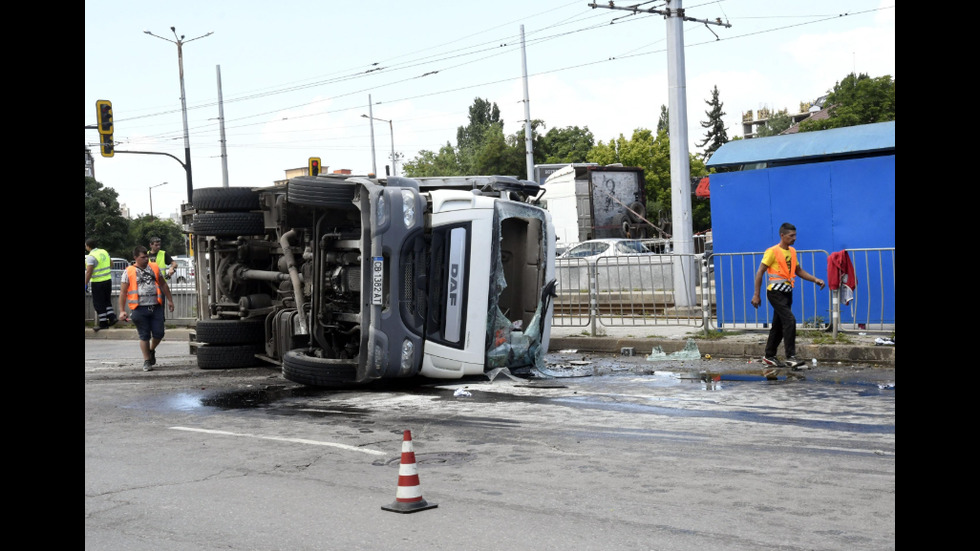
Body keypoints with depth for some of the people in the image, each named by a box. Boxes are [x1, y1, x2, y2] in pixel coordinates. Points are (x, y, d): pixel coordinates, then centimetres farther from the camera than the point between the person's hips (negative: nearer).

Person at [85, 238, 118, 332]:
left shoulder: (91, 257, -16)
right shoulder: (104, 252, 7)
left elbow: (89, 272, -20)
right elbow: (111, 264, 18)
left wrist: (86, 284, -16)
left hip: (98, 282, -7)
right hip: (108, 280, 7)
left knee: (98, 303, 2)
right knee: (107, 301, 19)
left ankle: (103, 323, 4)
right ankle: (112, 317, 10)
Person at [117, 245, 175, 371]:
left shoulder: (154, 267, 11)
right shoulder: (129, 272, 1)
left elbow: (163, 284, 21)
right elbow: (123, 292, 1)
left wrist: (170, 300, 19)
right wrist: (122, 311, -4)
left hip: (156, 307, 3)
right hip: (140, 308, -3)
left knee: (158, 334, 1)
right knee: (144, 336, 1)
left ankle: (152, 350, 31)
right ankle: (147, 361, 13)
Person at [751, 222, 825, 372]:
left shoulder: (792, 251, 12)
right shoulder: (772, 251, -10)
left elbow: (799, 271, 21)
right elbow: (760, 273, -9)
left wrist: (815, 279, 5)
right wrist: (756, 295, -13)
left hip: (787, 292, 8)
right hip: (776, 292, -8)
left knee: (778, 325, 12)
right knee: (790, 321, -18)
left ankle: (769, 356, 23)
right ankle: (791, 358, -18)